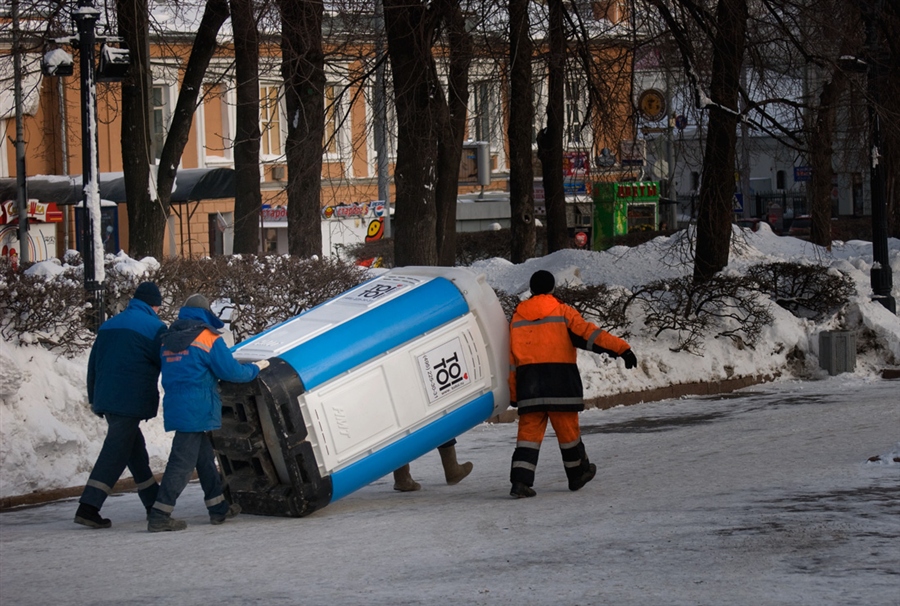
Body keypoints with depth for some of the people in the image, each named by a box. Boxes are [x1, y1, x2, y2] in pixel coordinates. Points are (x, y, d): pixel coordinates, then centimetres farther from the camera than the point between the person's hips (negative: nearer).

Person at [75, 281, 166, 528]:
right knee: (116, 453, -9)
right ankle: (88, 507, -18)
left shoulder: (109, 325, 17)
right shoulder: (154, 327, -4)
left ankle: (153, 502, 23)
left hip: (106, 399, 8)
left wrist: (93, 397, 24)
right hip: (131, 401, -7)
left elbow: (93, 362, 19)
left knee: (136, 450, 17)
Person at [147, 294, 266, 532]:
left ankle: (219, 508, 24)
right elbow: (231, 371, -7)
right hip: (197, 410, -8)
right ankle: (159, 516, -13)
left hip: (175, 405, 8)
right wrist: (256, 368, 11)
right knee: (183, 461, -8)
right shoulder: (208, 338, -7)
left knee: (205, 457, 17)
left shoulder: (168, 340, 15)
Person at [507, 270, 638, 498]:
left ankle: (520, 480, -15)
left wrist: (513, 394, 16)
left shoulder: (517, 317, 12)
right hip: (560, 383, -3)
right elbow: (589, 334, -10)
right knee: (567, 429, 11)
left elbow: (511, 359, 12)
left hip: (528, 384, 3)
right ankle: (577, 473, 28)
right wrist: (621, 349, -14)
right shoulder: (562, 312, 1)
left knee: (529, 431, 0)